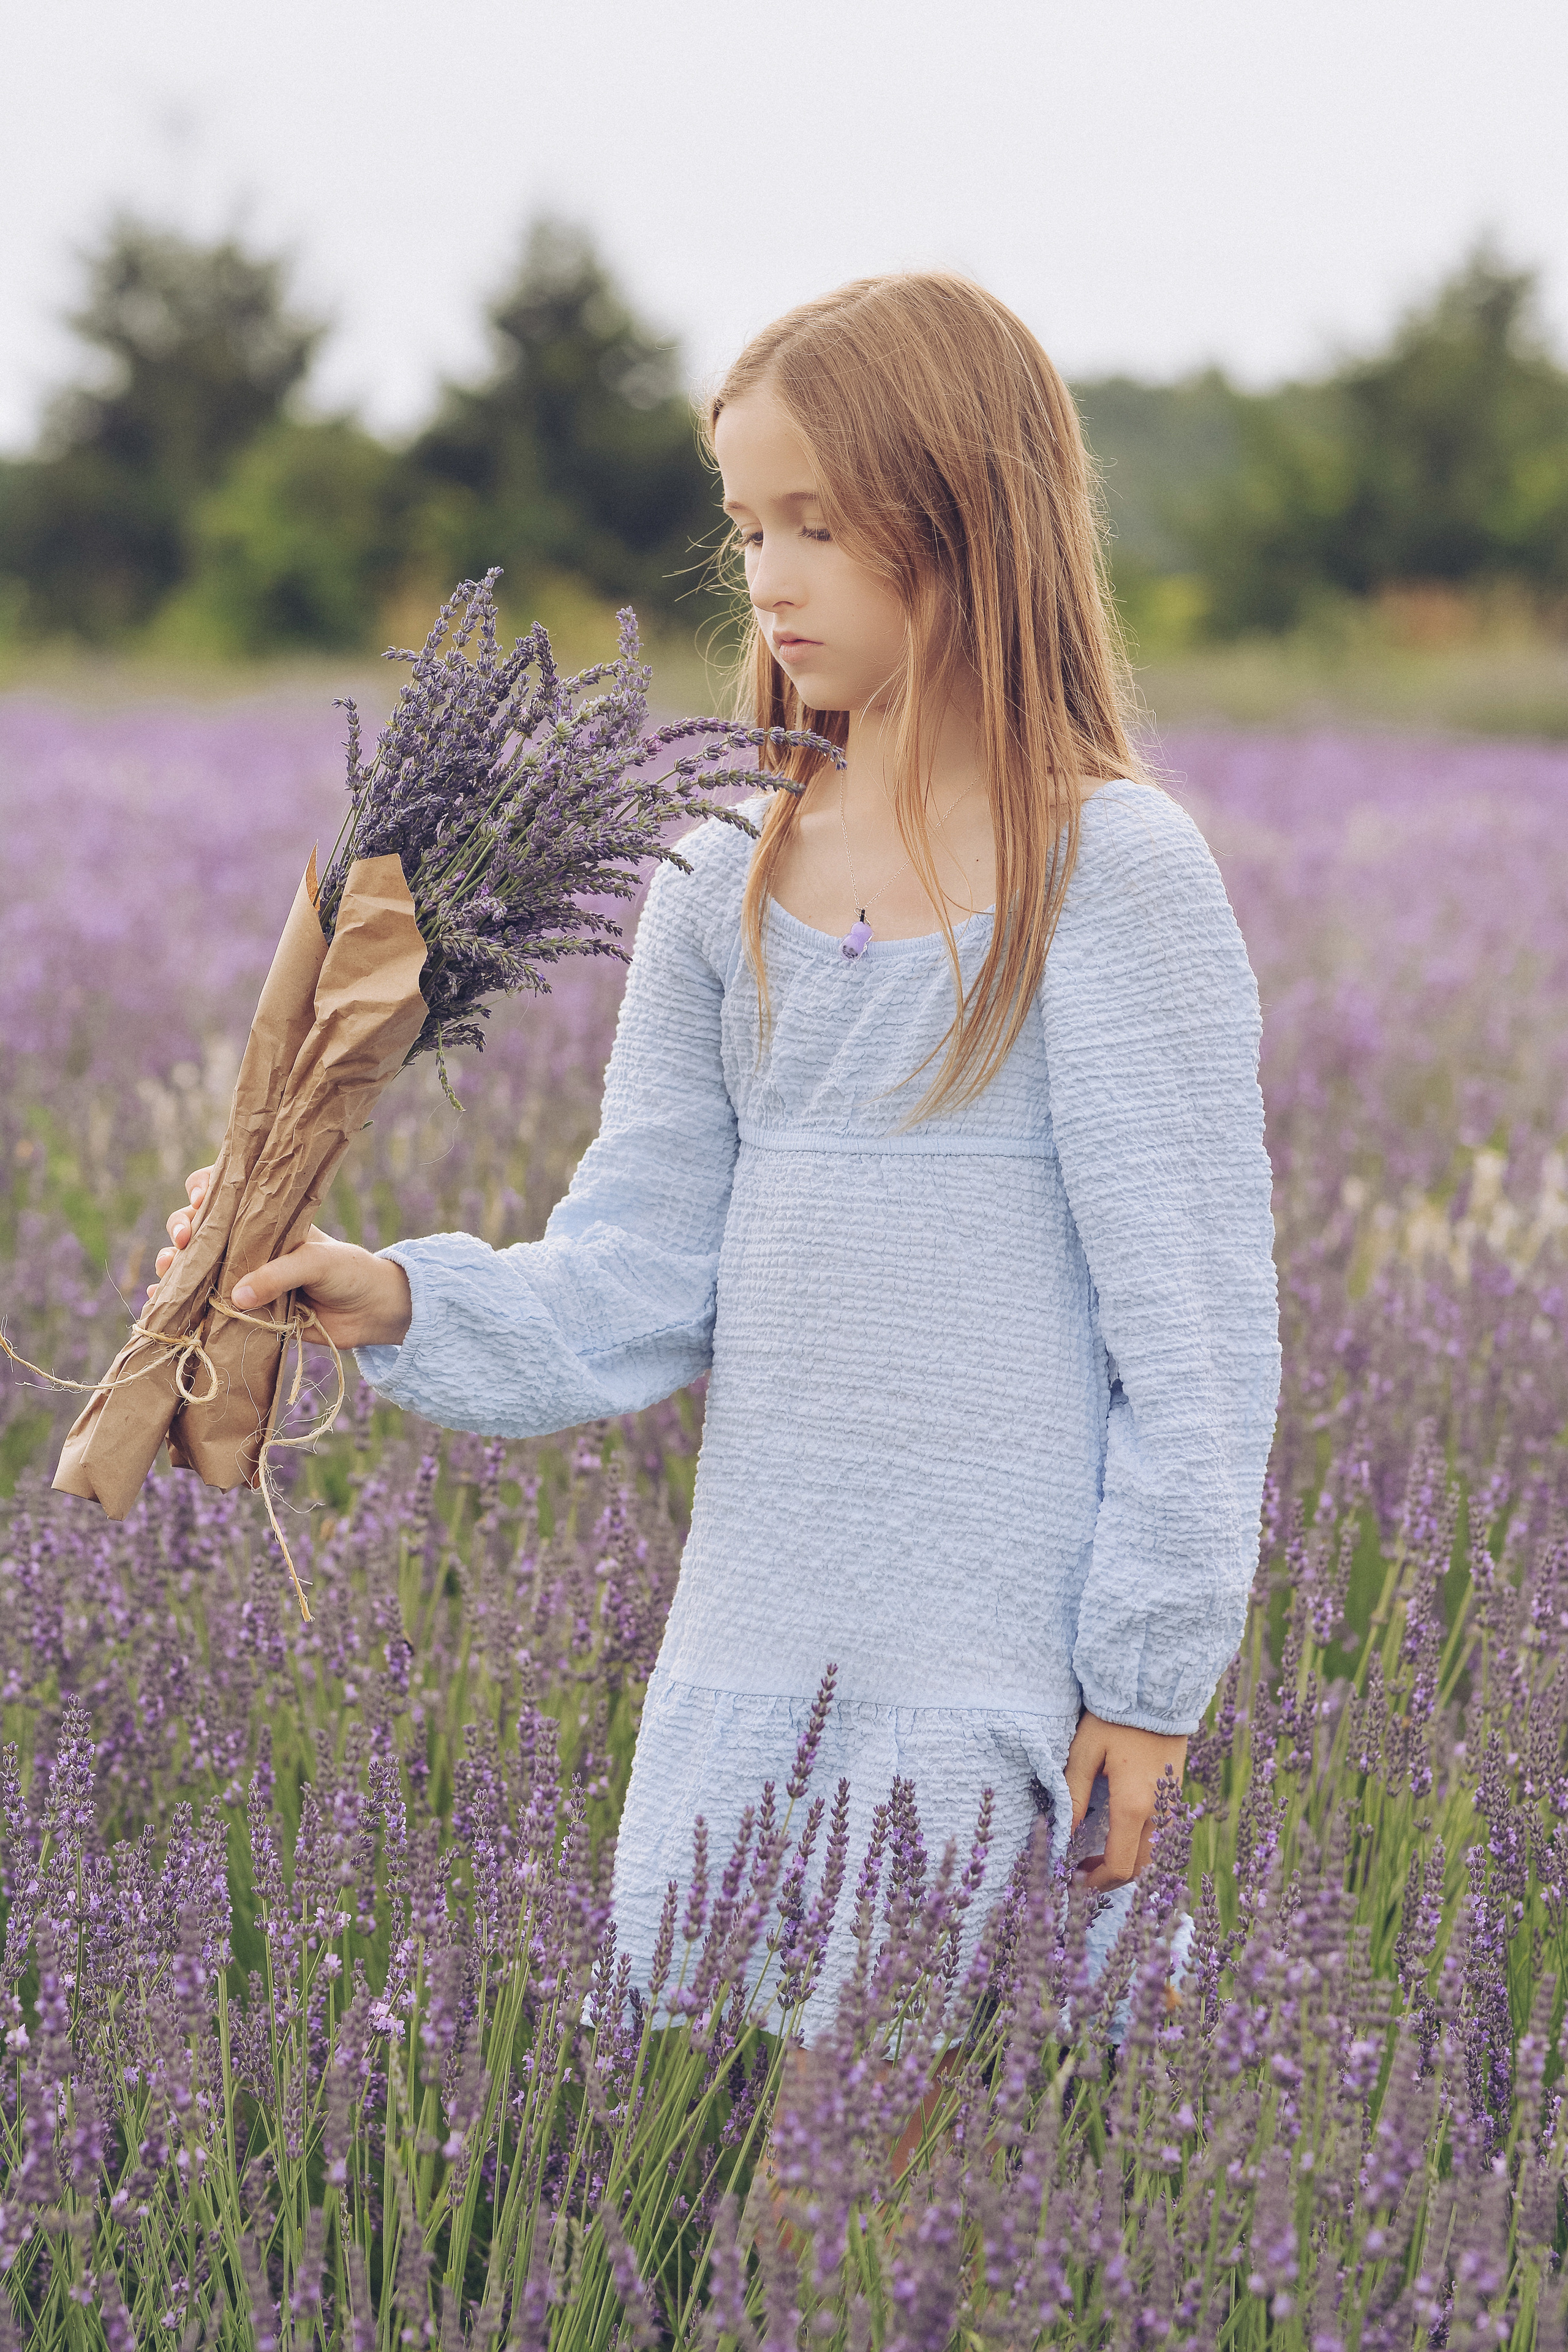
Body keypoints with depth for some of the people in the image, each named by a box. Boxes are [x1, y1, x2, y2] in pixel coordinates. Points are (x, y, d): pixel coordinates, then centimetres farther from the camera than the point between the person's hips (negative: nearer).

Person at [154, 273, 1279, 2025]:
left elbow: (1194, 1315, -8)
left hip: (1000, 1678, -5)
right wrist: (404, 1304, -11)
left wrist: (1149, 1674, -8)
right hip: (742, 1659, 6)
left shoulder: (1110, 874, -9)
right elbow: (633, 1292, 6)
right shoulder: (729, 892, 8)